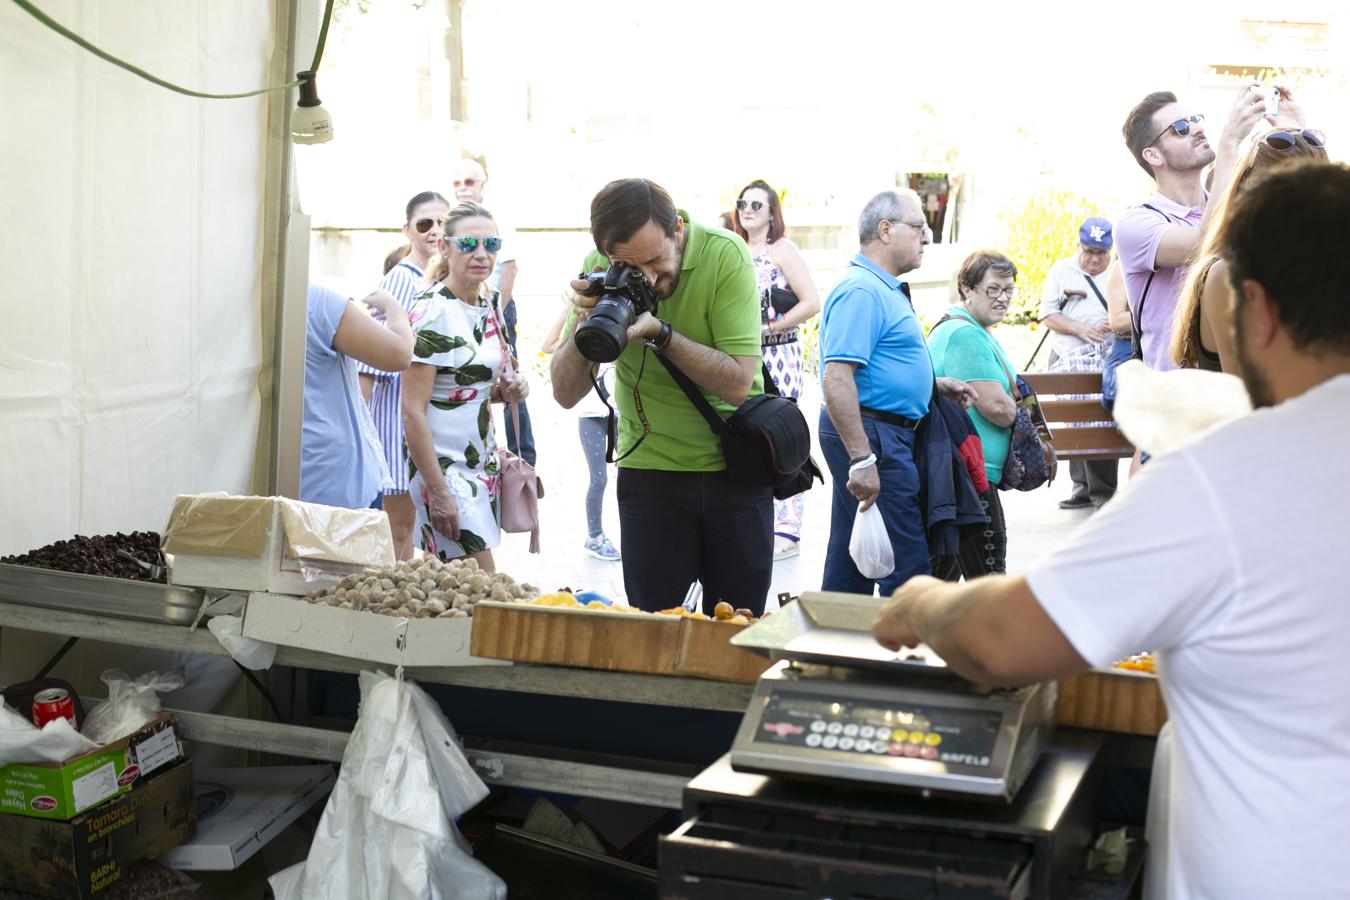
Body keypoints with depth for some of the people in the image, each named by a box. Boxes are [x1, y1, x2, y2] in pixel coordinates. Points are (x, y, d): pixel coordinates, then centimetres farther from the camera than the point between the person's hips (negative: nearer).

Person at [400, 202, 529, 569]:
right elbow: (412, 412, -18)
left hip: (483, 464, 8)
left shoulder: (491, 303, 9)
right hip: (444, 467, -8)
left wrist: (507, 390, 0)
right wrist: (438, 492, -22)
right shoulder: (432, 311, -14)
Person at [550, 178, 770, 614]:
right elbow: (566, 394, -6)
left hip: (736, 468, -1)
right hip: (650, 470, 1)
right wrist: (584, 325, -22)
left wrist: (659, 332, -28)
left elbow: (738, 383, -19)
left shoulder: (724, 254, -15)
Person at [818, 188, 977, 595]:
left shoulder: (884, 289, 18)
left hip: (886, 434, 11)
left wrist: (935, 385, 19)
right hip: (872, 434, -11)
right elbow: (837, 379, -26)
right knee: (907, 562, -6)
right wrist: (862, 460, -29)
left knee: (849, 563, 15)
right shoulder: (861, 291, -17)